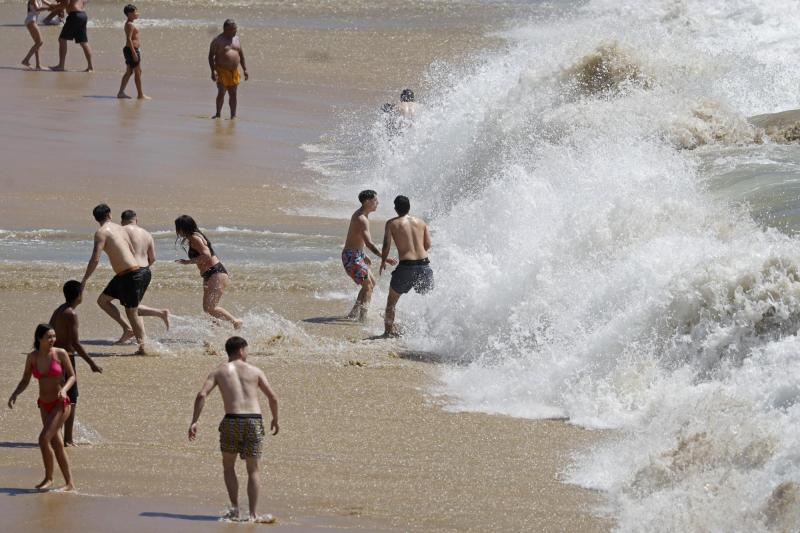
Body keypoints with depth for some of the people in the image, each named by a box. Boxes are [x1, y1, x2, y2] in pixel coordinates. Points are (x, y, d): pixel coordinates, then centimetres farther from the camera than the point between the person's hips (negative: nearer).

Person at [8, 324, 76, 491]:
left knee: (44, 438, -17)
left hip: (60, 404, -5)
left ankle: (48, 478, -2)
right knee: (57, 444, 8)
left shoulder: (60, 354, -10)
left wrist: (64, 389, -23)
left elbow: (72, 376, -3)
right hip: (44, 405, 5)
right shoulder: (32, 357, -1)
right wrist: (14, 394, -11)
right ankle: (69, 483, 16)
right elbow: (25, 381, 7)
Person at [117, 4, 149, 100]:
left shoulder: (129, 24, 16)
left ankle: (121, 92, 16)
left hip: (132, 50, 10)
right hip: (131, 49, -10)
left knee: (129, 72, 14)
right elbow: (129, 39, -23)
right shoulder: (130, 25, -16)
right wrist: (134, 53, -25)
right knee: (138, 72, -4)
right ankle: (140, 94, 0)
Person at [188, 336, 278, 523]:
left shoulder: (219, 371, 10)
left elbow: (202, 395, -3)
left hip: (232, 420, -1)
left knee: (228, 465, 21)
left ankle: (235, 508, 12)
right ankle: (253, 514, 8)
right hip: (254, 421, 1)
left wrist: (194, 422, -3)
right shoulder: (255, 371, 11)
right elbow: (272, 397, 6)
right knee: (252, 470, 13)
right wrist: (275, 419, 22)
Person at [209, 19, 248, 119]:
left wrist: (245, 70, 13)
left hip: (234, 71, 5)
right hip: (222, 71, -5)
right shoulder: (218, 40, -6)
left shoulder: (236, 39, 12)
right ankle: (218, 114, -3)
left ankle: (233, 115, 9)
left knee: (233, 94, 5)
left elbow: (241, 55, 19)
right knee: (221, 92, -12)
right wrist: (213, 71, -17)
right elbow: (211, 56, -7)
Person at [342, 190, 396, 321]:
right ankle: (362, 318, -10)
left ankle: (354, 313, 22)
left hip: (357, 255, 10)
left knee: (371, 283, 18)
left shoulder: (360, 215, 10)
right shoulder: (362, 219, -23)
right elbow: (369, 243, -32)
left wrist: (363, 255, 26)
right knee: (368, 285, -8)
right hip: (352, 256, -10)